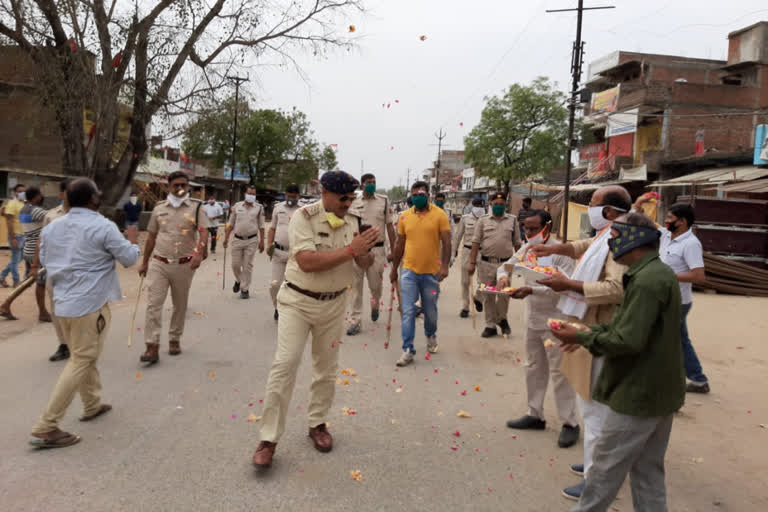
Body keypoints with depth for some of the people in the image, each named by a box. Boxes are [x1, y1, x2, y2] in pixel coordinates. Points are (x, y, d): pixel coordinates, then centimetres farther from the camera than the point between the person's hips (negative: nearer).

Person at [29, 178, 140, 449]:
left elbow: (44, 260, 19)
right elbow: (129, 259, -6)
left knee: (84, 356, 23)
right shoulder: (103, 227, -14)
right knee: (81, 361, -2)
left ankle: (92, 404, 37)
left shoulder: (51, 227, 6)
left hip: (63, 302, 8)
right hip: (91, 303, -8)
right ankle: (45, 428, -1)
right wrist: (132, 241, 13)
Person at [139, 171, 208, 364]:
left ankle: (174, 340, 26)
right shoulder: (159, 208, 9)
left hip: (184, 265, -1)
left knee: (180, 305, 10)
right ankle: (152, 347, -6)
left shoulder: (195, 207, 0)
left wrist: (199, 253, -31)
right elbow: (151, 237, 15)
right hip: (158, 263, 2)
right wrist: (144, 263, 16)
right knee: (153, 303, -7)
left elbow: (204, 232, -13)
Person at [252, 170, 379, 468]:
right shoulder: (304, 217, -15)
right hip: (298, 301, -4)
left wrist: (366, 251, -18)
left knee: (326, 368, 13)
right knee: (285, 364, -9)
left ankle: (317, 423, 33)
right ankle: (269, 439, 2)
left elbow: (364, 264, 5)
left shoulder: (352, 221, 1)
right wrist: (350, 250, -28)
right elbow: (307, 262, -27)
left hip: (334, 304, 5)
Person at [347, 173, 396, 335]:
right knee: (356, 286, 2)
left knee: (375, 285, 5)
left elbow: (389, 226, 6)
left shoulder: (384, 201, 4)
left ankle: (375, 303, 40)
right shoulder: (353, 203, 4)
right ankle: (355, 321, 9)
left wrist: (393, 251, 3)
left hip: (377, 249, 0)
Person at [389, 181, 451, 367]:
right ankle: (408, 350, 3)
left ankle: (431, 336, 42)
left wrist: (445, 265, -18)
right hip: (409, 271, 1)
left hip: (431, 272, -1)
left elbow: (446, 242, -7)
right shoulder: (404, 217, 4)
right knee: (408, 312, -3)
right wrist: (394, 268, 12)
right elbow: (400, 244, 11)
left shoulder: (439, 215, -4)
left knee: (430, 310, 14)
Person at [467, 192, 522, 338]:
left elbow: (517, 243, 9)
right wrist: (472, 262, -4)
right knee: (488, 296, 6)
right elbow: (476, 242, 2)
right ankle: (490, 325, 18)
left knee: (504, 294, 2)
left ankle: (502, 319, 29)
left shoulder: (512, 220, 6)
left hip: (505, 264, 0)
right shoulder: (483, 220, 5)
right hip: (486, 263, 0)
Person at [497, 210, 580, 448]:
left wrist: (531, 290, -32)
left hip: (554, 322, -7)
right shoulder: (527, 248, 4)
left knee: (559, 372, -1)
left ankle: (569, 423, 10)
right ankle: (535, 415, 30)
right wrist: (503, 276, -11)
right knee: (534, 370, 17)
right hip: (532, 319, 7)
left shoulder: (561, 252, -17)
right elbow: (506, 265, 12)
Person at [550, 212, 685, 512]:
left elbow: (628, 341, -27)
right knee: (648, 470, 18)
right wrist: (591, 332, 4)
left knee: (607, 465, 6)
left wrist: (581, 337, -15)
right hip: (659, 390, 10)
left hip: (638, 393, -10)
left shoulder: (646, 281, -24)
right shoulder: (659, 273, 10)